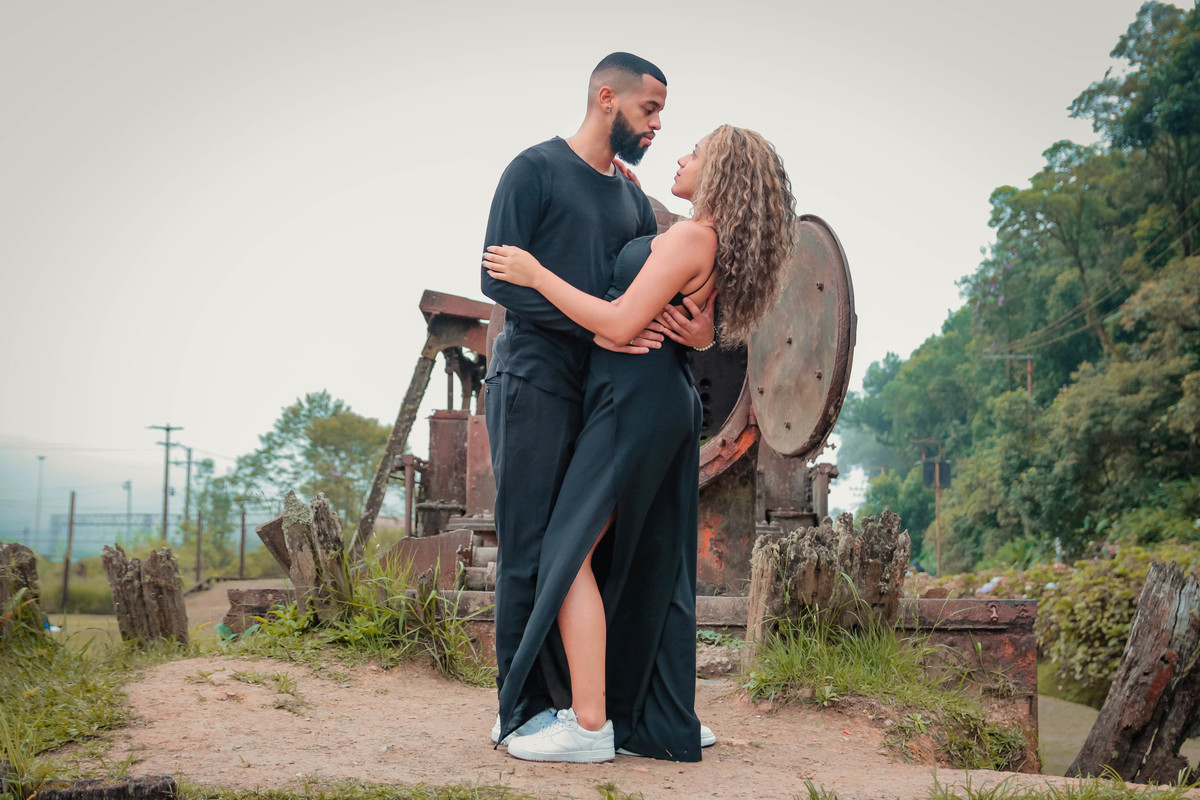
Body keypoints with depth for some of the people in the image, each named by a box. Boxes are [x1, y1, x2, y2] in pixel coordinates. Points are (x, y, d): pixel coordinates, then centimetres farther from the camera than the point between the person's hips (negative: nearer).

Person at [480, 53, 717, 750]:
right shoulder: (537, 169, -3)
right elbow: (499, 278, -11)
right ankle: (521, 708, 0)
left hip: (601, 390, 7)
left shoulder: (632, 198, 18)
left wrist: (701, 327, -12)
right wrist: (594, 325, -20)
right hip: (535, 380, -7)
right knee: (530, 548, -6)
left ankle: (575, 695, 16)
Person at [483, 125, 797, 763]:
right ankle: (667, 725, 18)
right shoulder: (713, 245, 14)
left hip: (636, 398, -10)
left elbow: (620, 325, -20)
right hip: (670, 404, 10)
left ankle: (590, 723, -8)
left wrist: (536, 274, -13)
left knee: (570, 551, -8)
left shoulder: (691, 237, -14)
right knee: (651, 566, 12)